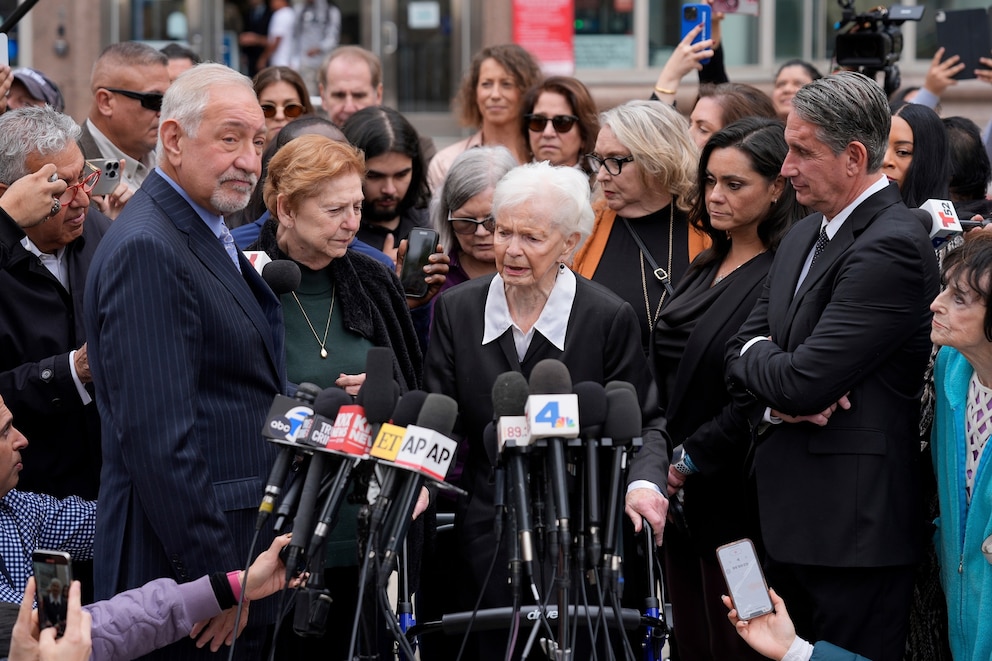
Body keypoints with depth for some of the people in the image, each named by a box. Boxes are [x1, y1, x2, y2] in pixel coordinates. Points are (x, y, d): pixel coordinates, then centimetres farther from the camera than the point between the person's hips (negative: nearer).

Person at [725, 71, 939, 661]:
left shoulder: (893, 247, -17)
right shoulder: (805, 235, 14)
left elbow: (803, 379, -22)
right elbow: (742, 359, 15)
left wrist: (756, 356, 0)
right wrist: (777, 402, -7)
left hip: (854, 526, -9)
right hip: (790, 521, 9)